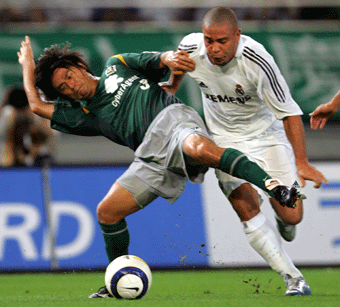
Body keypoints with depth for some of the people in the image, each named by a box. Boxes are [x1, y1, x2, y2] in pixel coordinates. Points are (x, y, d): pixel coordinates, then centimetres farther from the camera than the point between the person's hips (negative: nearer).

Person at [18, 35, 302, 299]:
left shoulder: (117, 65, 23)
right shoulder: (88, 115, 27)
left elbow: (164, 62, 20)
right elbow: (37, 105, 26)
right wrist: (27, 64, 38)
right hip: (152, 157, 5)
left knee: (200, 149, -40)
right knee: (107, 211, -4)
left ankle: (274, 187, -50)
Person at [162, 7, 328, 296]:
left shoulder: (257, 61, -31)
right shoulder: (191, 48, -20)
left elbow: (289, 112, -25)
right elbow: (172, 58, 10)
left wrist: (302, 162, -28)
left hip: (266, 133, -2)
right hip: (225, 139, 2)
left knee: (291, 216, -5)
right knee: (248, 212, -15)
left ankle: (283, 222, 34)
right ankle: (292, 277, -3)